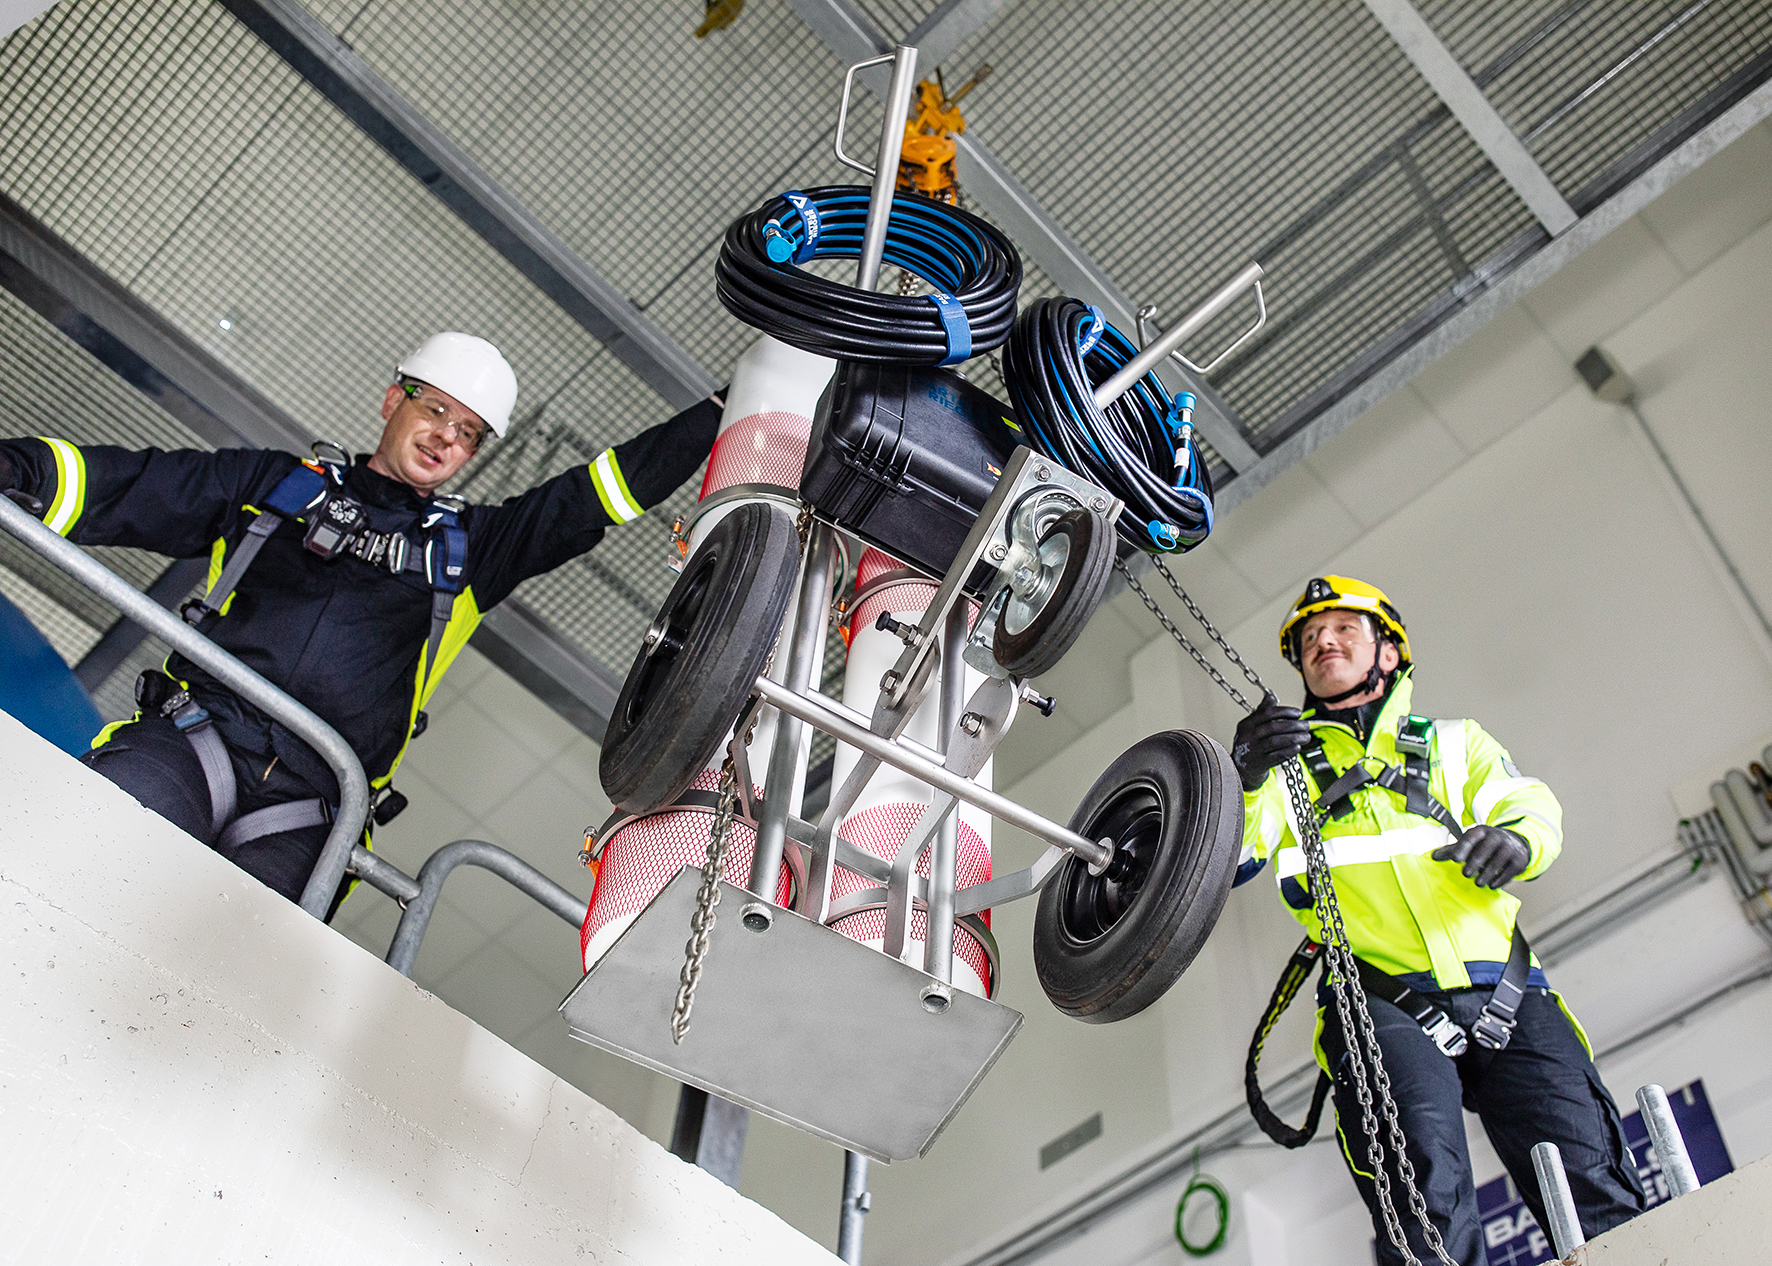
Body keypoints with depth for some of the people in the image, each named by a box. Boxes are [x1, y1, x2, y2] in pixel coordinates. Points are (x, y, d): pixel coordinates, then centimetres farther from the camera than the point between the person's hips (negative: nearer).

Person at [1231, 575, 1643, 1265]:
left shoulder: (1454, 742, 28)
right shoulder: (1284, 759, 21)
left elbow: (1530, 804, 11)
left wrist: (1516, 837, -15)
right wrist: (1243, 778, -19)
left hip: (1509, 998, 2)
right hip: (1382, 1007, -2)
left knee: (1597, 1189, -16)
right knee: (1425, 1198, -25)